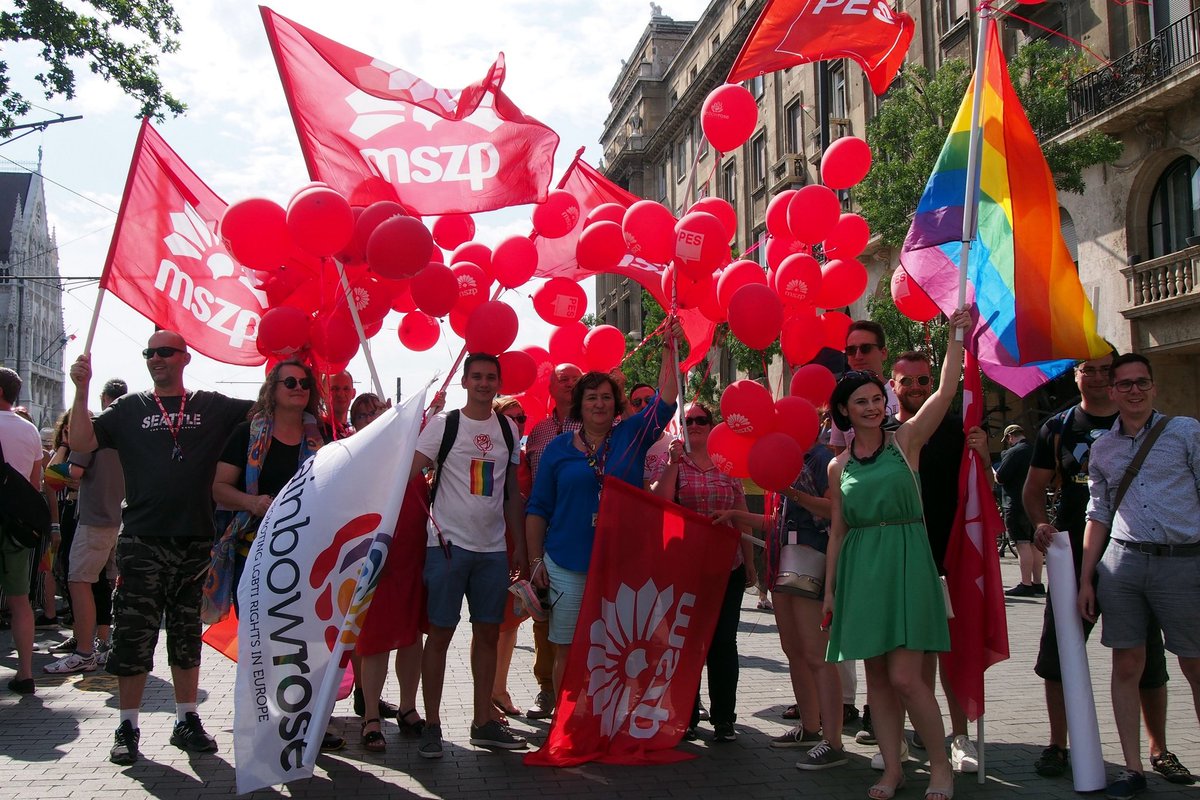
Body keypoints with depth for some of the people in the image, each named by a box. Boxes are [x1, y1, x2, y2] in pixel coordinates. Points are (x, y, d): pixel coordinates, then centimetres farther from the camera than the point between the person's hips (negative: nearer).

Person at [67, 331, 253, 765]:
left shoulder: (212, 407, 9)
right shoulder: (129, 409, 8)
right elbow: (81, 443, -2)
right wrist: (82, 389, -10)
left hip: (195, 542, 1)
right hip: (142, 542, -1)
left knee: (187, 637, 11)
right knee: (133, 636, 0)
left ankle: (186, 721, 20)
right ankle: (128, 728, 11)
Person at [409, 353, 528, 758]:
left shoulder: (508, 429, 11)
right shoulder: (443, 424, -2)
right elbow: (409, 474, -9)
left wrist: (519, 542, 13)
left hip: (493, 547, 5)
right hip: (448, 543, -4)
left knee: (488, 633, 9)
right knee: (440, 633, 0)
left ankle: (483, 721, 18)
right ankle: (431, 725, 8)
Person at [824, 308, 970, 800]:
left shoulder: (905, 440, 3)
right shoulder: (838, 467, 9)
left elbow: (946, 391, -8)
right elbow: (837, 531, 12)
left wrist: (956, 337, -9)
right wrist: (830, 589, 10)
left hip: (905, 561, -3)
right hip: (859, 568, 3)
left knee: (905, 677, -9)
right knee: (877, 677, 6)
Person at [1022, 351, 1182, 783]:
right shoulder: (1059, 427, 6)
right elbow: (1033, 488, 6)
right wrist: (1040, 524, -13)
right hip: (1075, 554, 0)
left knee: (1147, 657, 7)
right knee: (1058, 652, 1)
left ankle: (1159, 748, 21)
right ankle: (1058, 744, 13)